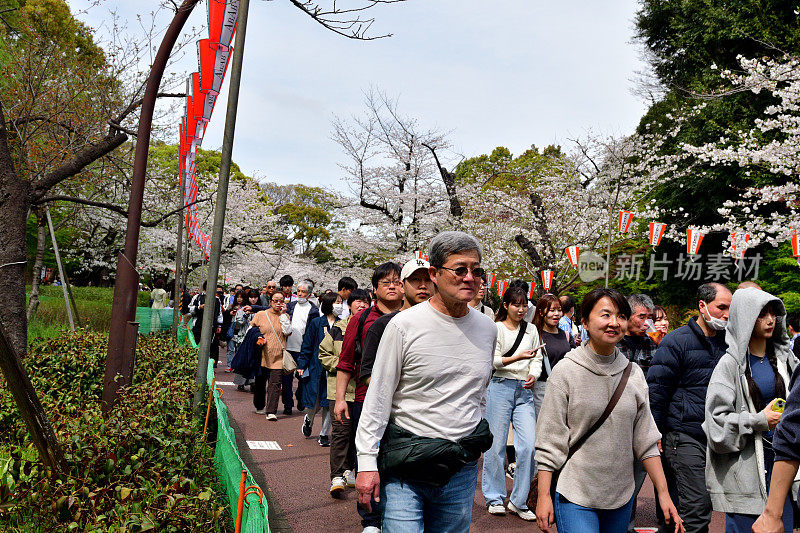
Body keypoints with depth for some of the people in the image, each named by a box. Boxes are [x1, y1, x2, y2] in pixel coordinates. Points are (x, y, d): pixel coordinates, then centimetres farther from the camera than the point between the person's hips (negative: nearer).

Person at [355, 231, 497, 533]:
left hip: (462, 468, 4)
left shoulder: (487, 329, 4)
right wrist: (367, 462, -10)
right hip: (405, 463, -4)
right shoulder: (405, 325, -10)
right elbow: (378, 397, -7)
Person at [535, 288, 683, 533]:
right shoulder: (566, 371, -10)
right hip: (575, 495, -4)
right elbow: (549, 441, -8)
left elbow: (645, 439, 8)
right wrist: (544, 496, -8)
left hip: (622, 495, 4)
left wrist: (663, 493, 5)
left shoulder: (634, 373, 3)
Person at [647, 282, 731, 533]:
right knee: (697, 506, -7)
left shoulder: (726, 342, 12)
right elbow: (656, 388, -8)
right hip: (683, 437, -6)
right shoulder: (677, 341, -7)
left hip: (714, 437, 6)